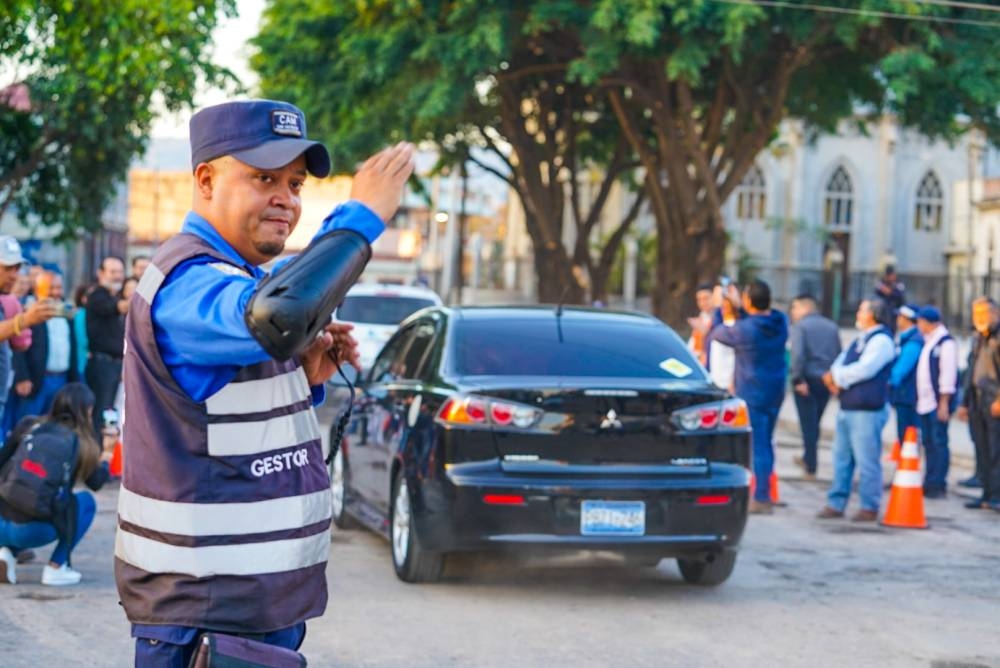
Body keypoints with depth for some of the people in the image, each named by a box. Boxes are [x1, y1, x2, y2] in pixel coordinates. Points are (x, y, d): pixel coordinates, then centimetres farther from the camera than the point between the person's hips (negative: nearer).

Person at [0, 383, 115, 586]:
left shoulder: (28, 425, 8)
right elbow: (96, 483, 17)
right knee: (86, 501, 20)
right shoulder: (83, 444, 2)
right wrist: (106, 453, 30)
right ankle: (56, 567, 10)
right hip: (33, 531, -3)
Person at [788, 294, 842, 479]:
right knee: (815, 421, 19)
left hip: (807, 380, -5)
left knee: (808, 423, 0)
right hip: (826, 380, 5)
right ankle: (807, 458, 31)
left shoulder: (800, 326, -6)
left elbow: (798, 354, -18)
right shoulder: (832, 327, 12)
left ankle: (811, 467, 0)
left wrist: (798, 379, -18)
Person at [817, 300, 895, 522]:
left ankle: (870, 507, 1)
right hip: (847, 408, 9)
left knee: (867, 460, -5)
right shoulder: (860, 340, 21)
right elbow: (841, 362, 19)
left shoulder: (881, 340, -9)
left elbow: (864, 369, -19)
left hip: (867, 410, -9)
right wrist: (835, 377, -4)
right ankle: (836, 504, 18)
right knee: (841, 457, 12)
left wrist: (836, 375, -8)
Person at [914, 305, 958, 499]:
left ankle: (938, 485, -4)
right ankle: (930, 484, 16)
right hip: (925, 402, 9)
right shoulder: (928, 341, 17)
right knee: (928, 442, 11)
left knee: (939, 442, -6)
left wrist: (944, 403, -19)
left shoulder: (946, 342, -11)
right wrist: (919, 399, 19)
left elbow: (948, 374, -16)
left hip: (938, 403, -9)